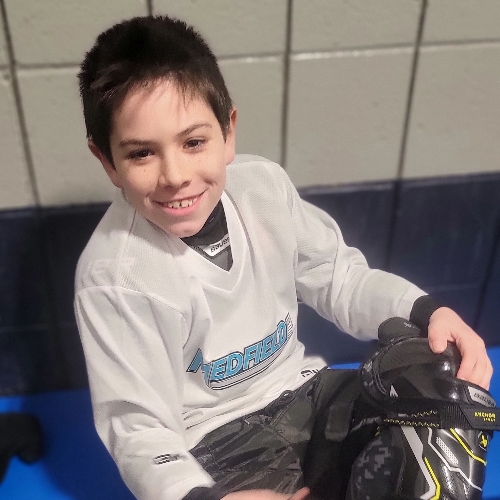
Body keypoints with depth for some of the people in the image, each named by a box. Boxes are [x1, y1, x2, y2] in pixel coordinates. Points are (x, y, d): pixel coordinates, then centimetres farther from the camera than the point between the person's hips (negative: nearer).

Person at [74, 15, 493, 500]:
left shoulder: (264, 184, -9)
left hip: (302, 388, 5)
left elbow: (340, 278, 5)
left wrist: (426, 311, -12)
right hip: (213, 440, -4)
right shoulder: (113, 278, -23)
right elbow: (138, 428, -18)